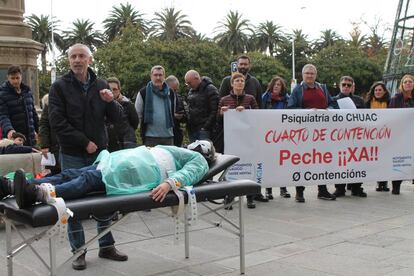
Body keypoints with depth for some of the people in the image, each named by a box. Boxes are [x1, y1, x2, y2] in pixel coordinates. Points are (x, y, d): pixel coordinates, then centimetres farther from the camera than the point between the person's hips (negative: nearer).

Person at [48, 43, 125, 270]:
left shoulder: (101, 86, 7)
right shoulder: (60, 87, -3)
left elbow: (116, 118, 7)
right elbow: (57, 122, -10)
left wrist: (110, 102, -14)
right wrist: (84, 142, -13)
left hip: (100, 152, 3)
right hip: (72, 155, -3)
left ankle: (106, 246, 22)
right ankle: (78, 251, 13)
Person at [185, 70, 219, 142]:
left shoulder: (210, 90, -8)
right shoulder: (191, 91, 16)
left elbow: (214, 111, -13)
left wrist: (206, 127, -16)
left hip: (204, 130, -7)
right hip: (192, 129, 7)